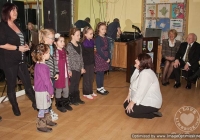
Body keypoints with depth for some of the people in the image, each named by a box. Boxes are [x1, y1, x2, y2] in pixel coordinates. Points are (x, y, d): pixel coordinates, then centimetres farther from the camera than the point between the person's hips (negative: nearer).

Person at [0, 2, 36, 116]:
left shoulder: (16, 25, 13)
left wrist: (25, 46, 4)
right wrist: (18, 48, -18)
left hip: (21, 59, 7)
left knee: (28, 82, 9)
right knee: (11, 85, 7)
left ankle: (35, 102, 19)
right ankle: (15, 107, 21)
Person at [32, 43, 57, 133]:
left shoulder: (39, 65, 7)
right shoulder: (41, 67, -25)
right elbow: (46, 81, -21)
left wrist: (49, 90, 14)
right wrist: (51, 91, -12)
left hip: (44, 90, 10)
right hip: (42, 91, -10)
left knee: (46, 106, 22)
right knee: (42, 109, 3)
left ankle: (47, 120, 38)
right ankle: (41, 126, 15)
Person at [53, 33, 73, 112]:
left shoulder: (64, 51, 7)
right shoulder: (54, 52, -17)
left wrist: (68, 70, 13)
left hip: (65, 73, 7)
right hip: (58, 74, -7)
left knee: (66, 89, 15)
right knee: (59, 90, 8)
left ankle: (66, 104, 31)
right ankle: (59, 105, 22)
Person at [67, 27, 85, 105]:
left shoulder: (79, 45, 9)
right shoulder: (69, 46, -13)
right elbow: (68, 59, -14)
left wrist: (82, 67, 13)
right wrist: (69, 70, -15)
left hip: (79, 68, 6)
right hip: (73, 69, -6)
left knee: (77, 84, 15)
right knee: (73, 84, 4)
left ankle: (77, 98, 25)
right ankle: (71, 99, 17)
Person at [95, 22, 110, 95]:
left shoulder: (106, 38, 10)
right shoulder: (97, 38, -13)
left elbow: (107, 49, 12)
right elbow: (99, 50, -17)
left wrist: (108, 58, 0)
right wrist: (106, 58, -15)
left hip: (105, 58, 7)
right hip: (99, 58, -7)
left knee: (102, 73, 13)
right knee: (99, 73, 1)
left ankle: (101, 87, 23)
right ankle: (99, 88, 12)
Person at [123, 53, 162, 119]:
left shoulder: (146, 74, -29)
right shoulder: (138, 70, 3)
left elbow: (140, 92, -31)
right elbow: (132, 84, 12)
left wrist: (132, 103, -24)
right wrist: (129, 96, 9)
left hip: (151, 103, -11)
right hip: (144, 100, 11)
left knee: (128, 111, -14)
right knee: (126, 104, 12)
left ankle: (152, 114, -4)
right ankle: (149, 111, 11)